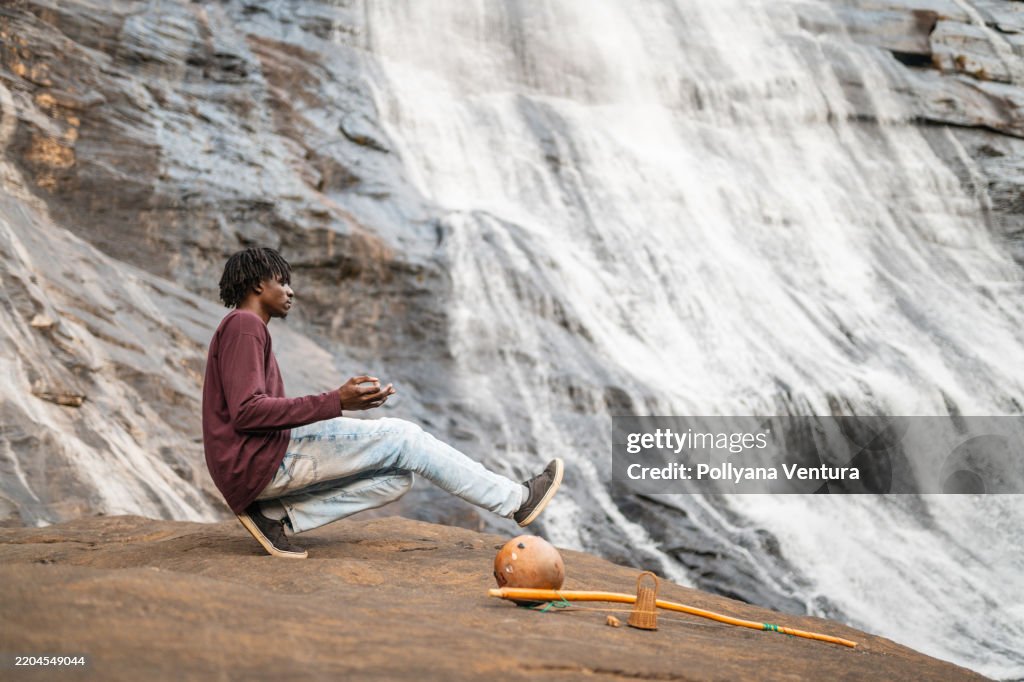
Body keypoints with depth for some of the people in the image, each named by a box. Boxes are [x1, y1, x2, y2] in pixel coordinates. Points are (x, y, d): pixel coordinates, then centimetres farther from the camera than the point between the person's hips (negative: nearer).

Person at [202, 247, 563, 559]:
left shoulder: (250, 330, 25)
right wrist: (335, 402, -23)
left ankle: (278, 515, -3)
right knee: (403, 437, -8)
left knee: (397, 478, 5)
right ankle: (516, 499, 0)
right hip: (259, 461, -10)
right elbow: (247, 412, -21)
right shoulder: (243, 326, -8)